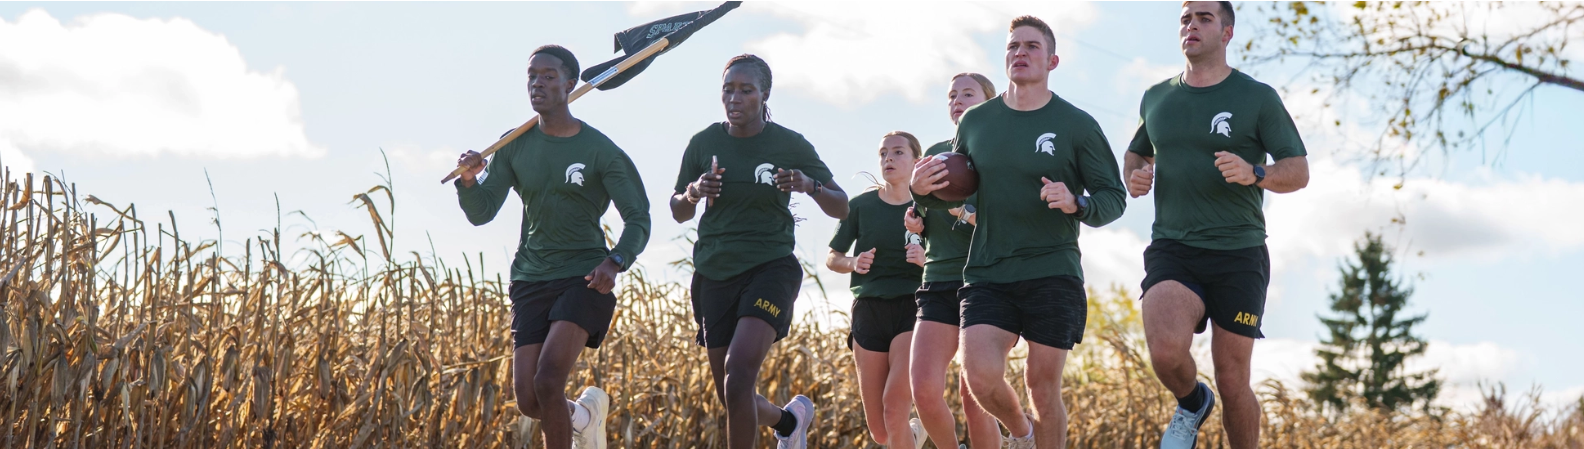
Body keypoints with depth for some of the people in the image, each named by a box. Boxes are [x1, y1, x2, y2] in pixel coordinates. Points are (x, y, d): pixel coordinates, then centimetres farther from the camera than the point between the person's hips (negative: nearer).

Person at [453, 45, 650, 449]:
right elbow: (481, 214, 3)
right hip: (530, 279, 4)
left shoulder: (600, 150, -6)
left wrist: (616, 261, -25)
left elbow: (638, 217, -6)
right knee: (528, 400, -2)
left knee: (548, 381, -22)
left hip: (585, 277, -4)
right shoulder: (515, 146, 6)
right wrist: (469, 180, -20)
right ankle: (584, 414, 31)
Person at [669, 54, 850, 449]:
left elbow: (841, 208, -2)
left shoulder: (790, 145, -5)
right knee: (731, 398, 10)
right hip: (714, 274, 4)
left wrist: (810, 186, -24)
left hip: (770, 267, -4)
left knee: (737, 378, -25)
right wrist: (693, 193, -13)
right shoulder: (703, 143, 1)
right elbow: (678, 213, 10)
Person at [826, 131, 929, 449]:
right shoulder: (861, 205, 5)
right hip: (869, 311, 3)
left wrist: (927, 259, -16)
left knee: (894, 408, -24)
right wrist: (853, 263, -10)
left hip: (913, 308, -3)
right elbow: (832, 259, 12)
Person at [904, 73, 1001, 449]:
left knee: (973, 394, -7)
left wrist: (972, 216, -23)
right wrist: (915, 221, 4)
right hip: (939, 280, 4)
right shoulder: (935, 154, 17)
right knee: (924, 389, -11)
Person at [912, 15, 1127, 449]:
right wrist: (923, 191, -2)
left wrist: (1075, 203, -19)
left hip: (1053, 274, -2)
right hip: (987, 274, 2)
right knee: (981, 376, -14)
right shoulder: (974, 121, 10)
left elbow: (1114, 197, 2)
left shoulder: (1077, 124, 0)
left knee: (1043, 386, -1)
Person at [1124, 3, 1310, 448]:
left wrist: (1254, 174, -23)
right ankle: (1192, 404, 8)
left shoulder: (1258, 98, -1)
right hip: (1172, 251, 2)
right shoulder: (1156, 98, 10)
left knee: (1232, 383, -1)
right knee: (1166, 351, -25)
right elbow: (1137, 153, 28)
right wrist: (1134, 175, 3)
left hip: (1238, 256, -2)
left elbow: (1298, 172, -1)